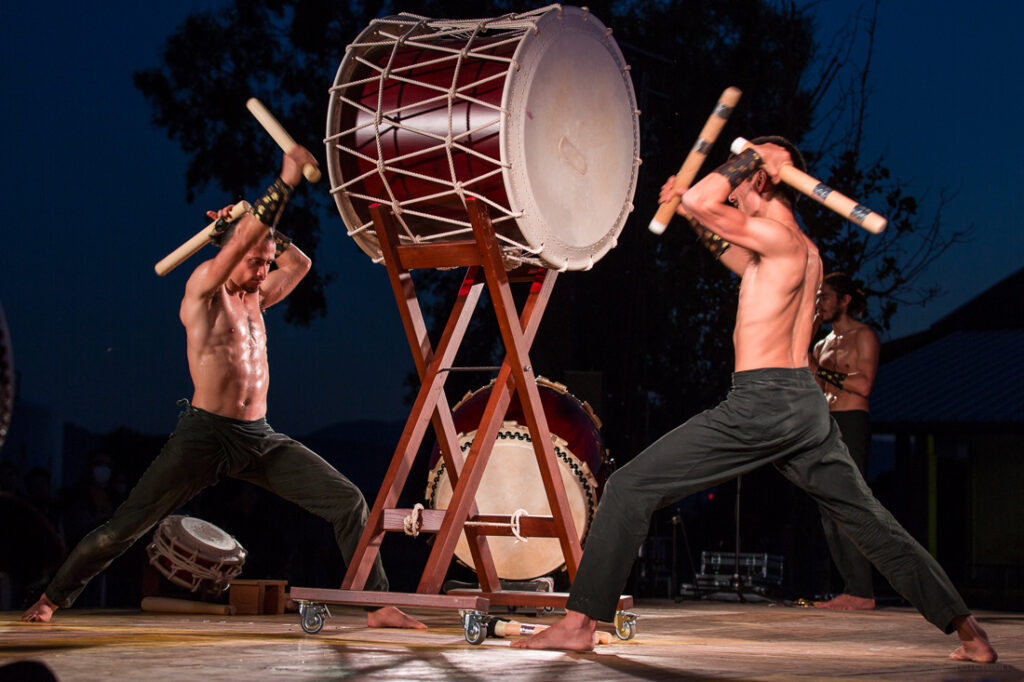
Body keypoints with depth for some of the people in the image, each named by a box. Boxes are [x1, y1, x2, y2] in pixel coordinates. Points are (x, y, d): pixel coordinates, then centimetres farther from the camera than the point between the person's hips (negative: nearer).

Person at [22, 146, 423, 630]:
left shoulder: (254, 298, 16)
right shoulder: (202, 288, -3)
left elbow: (298, 263, 30)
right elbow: (244, 240, -18)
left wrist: (257, 225, 18)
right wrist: (285, 182, -15)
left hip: (260, 438, 6)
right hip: (205, 432, -6)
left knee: (348, 501, -6)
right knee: (126, 526, -4)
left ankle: (378, 605, -2)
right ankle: (53, 597, 15)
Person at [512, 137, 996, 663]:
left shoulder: (780, 237, -9)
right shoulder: (806, 253, 18)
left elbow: (699, 200, -18)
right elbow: (737, 257, 38)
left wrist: (753, 156, -5)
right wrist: (695, 218, 30)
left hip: (761, 402, -9)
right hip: (807, 403, 9)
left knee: (629, 487, -4)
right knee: (871, 524, 17)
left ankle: (580, 621, -5)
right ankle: (970, 633, 17)